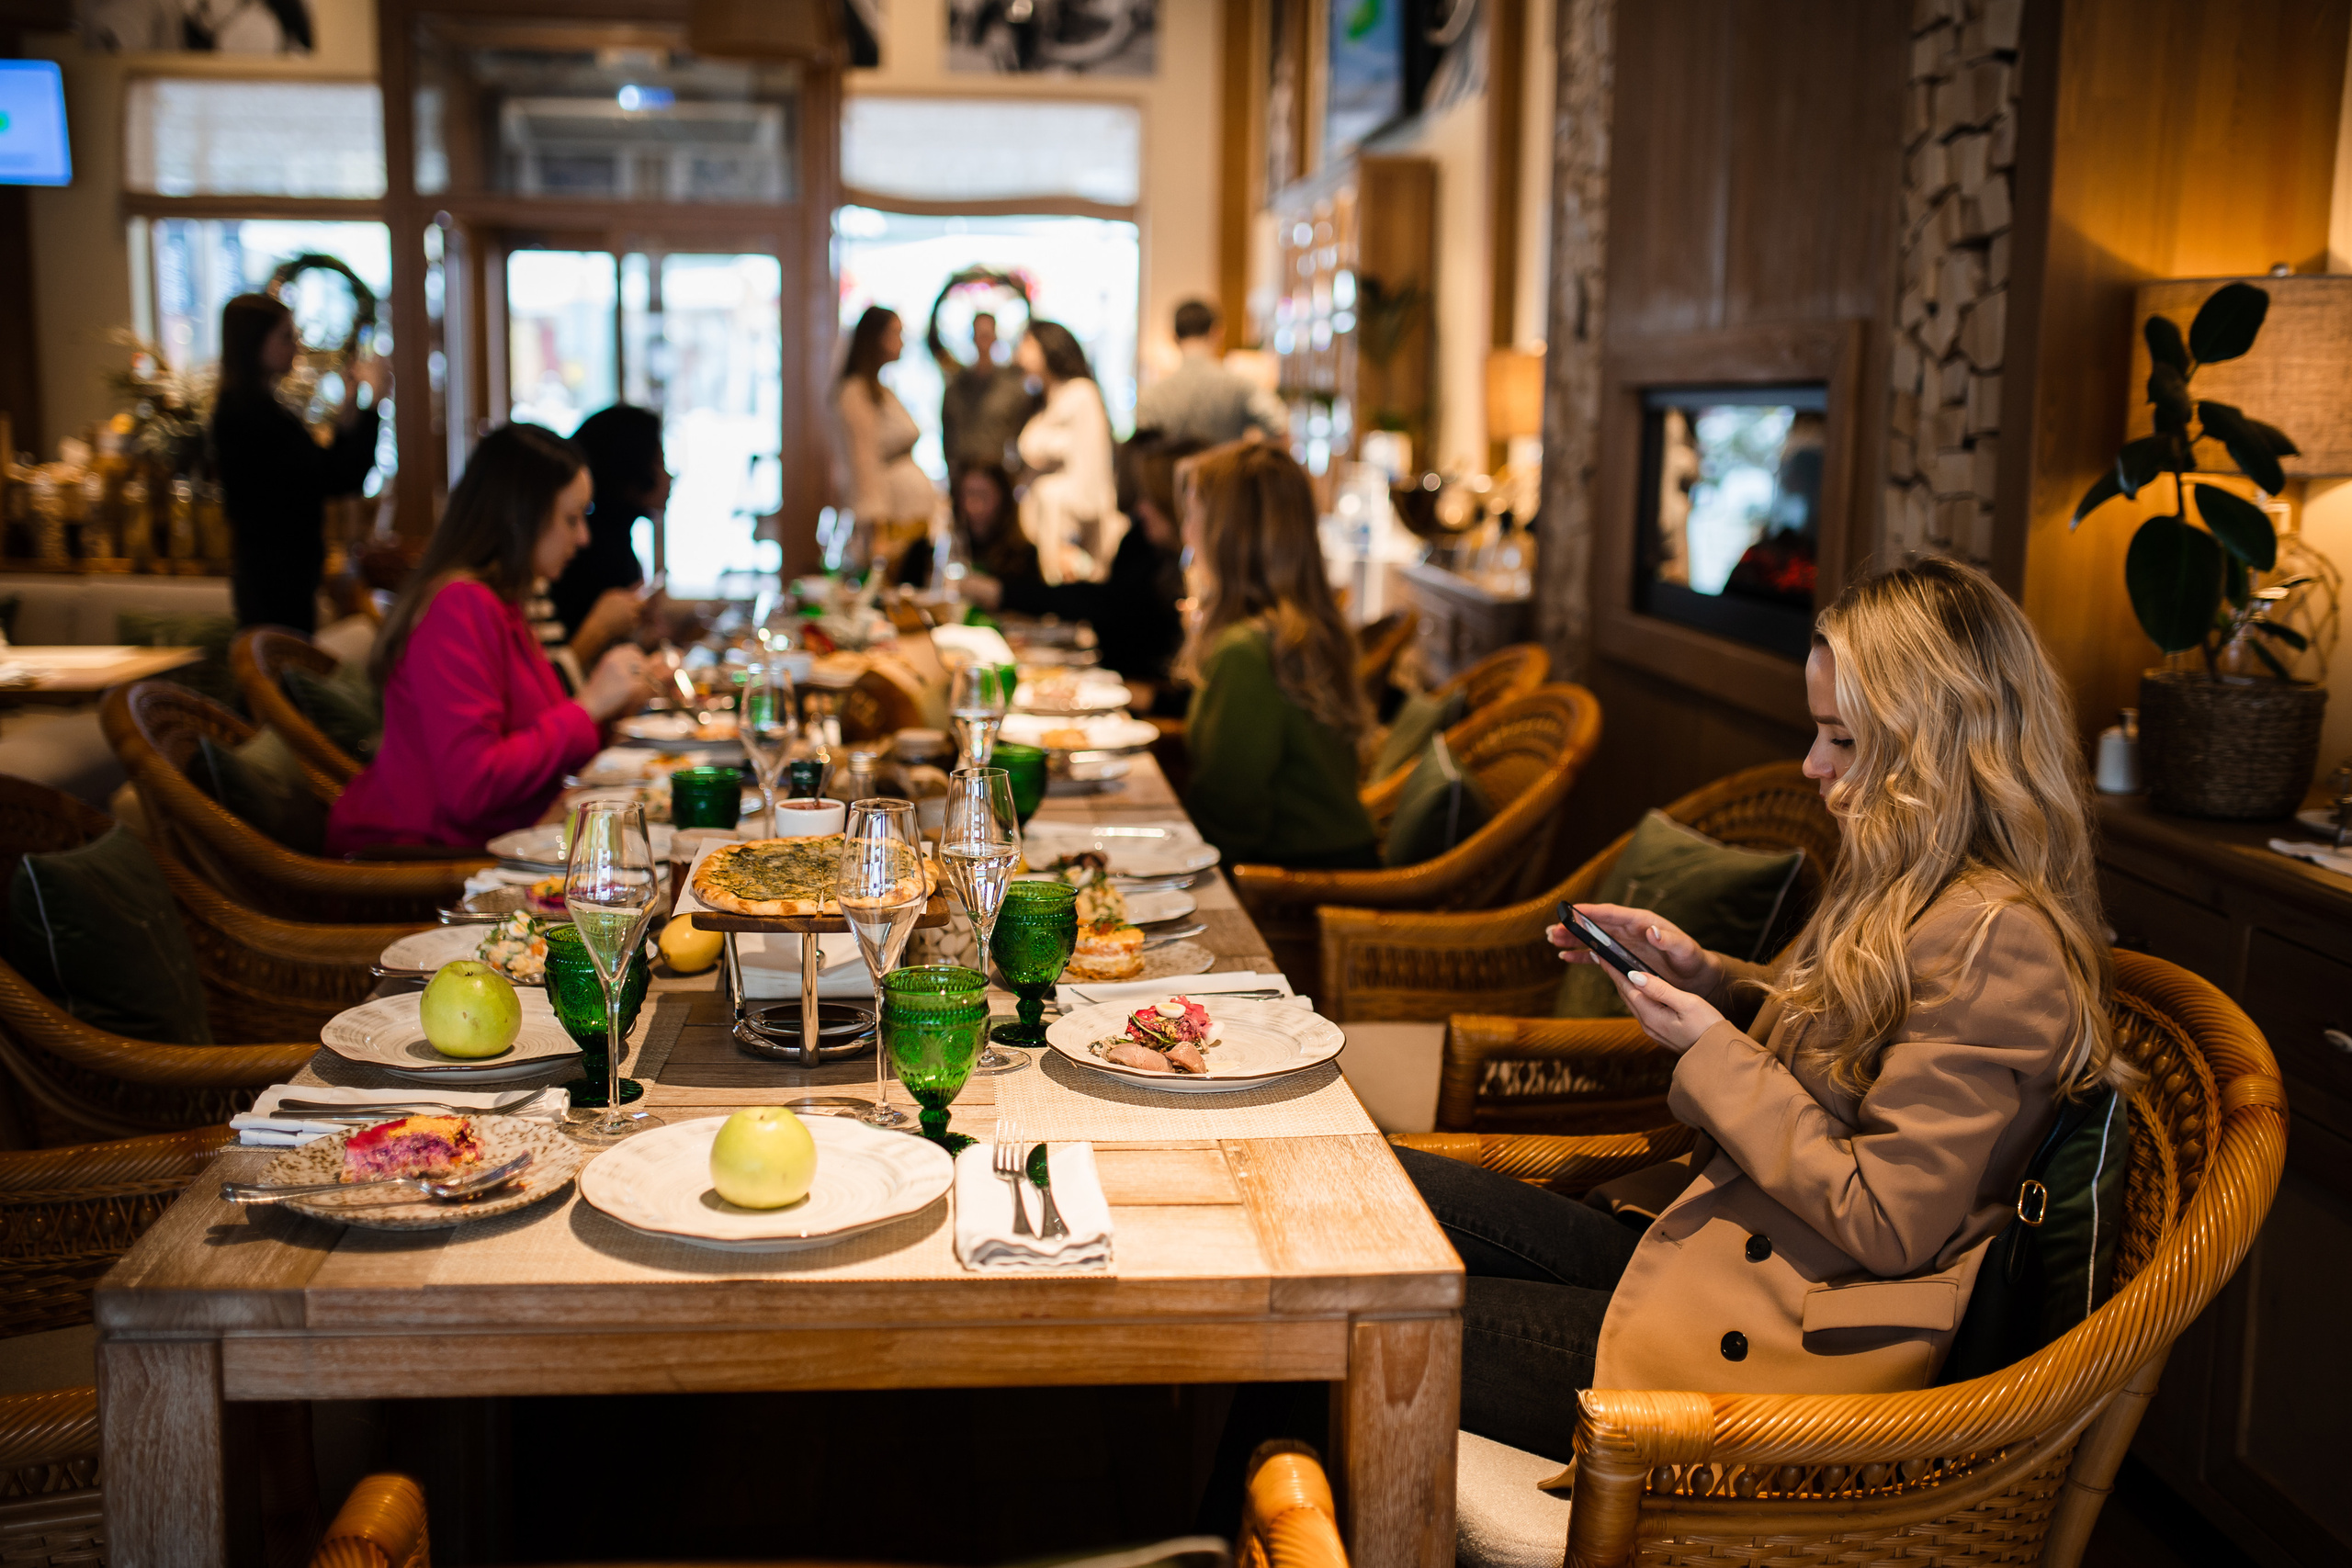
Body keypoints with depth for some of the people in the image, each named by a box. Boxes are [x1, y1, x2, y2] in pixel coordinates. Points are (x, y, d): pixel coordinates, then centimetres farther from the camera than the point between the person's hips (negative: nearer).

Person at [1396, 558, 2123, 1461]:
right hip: (1706, 1249, 9)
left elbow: (1885, 1225, -20)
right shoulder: (1911, 893, 9)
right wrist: (1704, 979, 6)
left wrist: (1713, 1053, -14)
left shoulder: (1999, 943, -20)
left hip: (1789, 1350, -9)